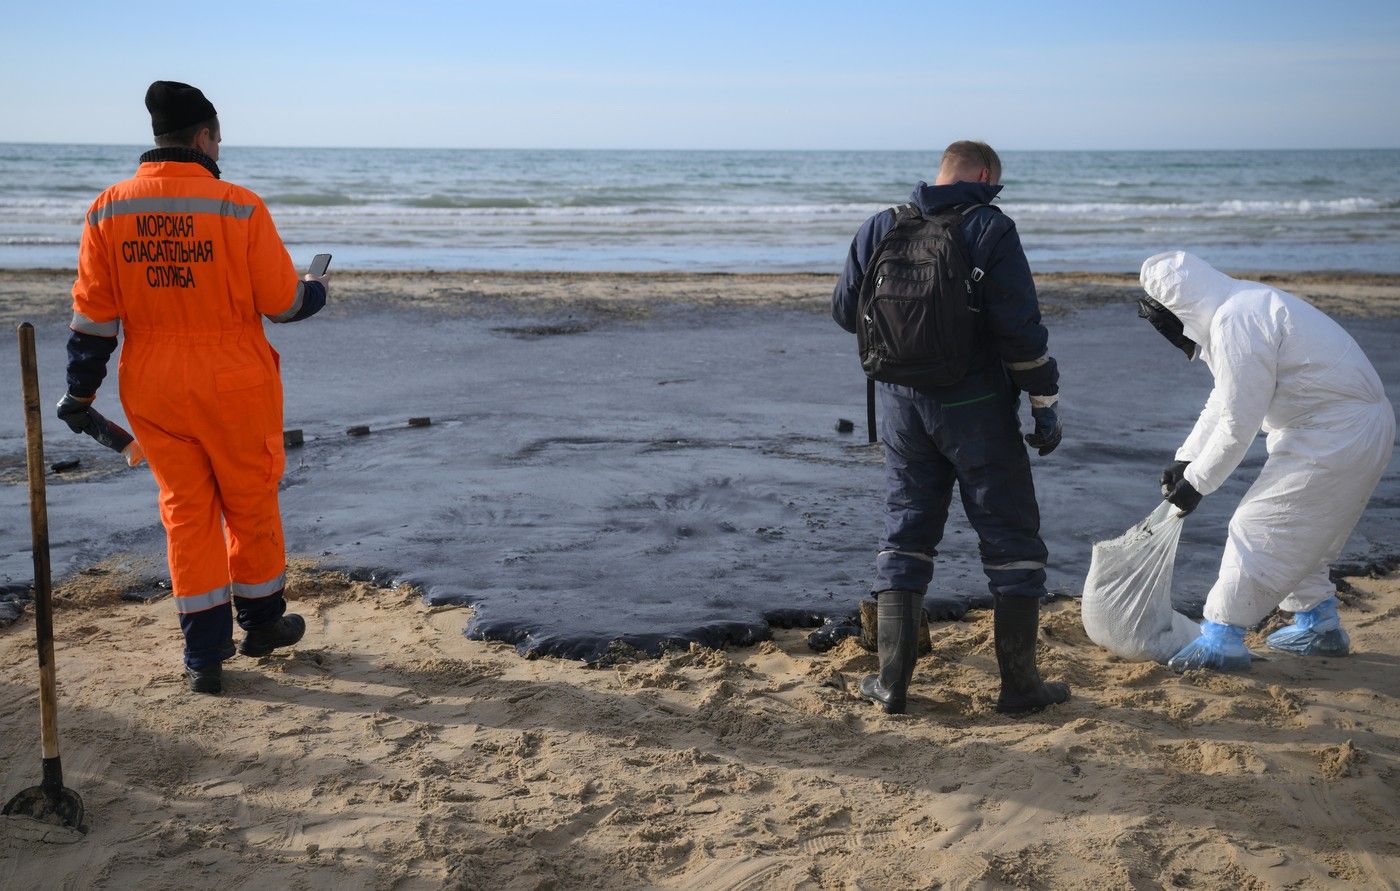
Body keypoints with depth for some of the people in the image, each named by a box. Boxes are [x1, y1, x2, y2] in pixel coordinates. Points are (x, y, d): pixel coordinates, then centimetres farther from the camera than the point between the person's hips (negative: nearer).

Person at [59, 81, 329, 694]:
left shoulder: (109, 210, -2)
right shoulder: (239, 207, -13)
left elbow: (93, 315, 0)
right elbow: (283, 302, -8)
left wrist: (81, 392, 9)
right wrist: (316, 293, 14)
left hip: (152, 391, 3)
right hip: (234, 387, -3)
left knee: (185, 511, 12)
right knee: (251, 504, 15)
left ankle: (204, 656, 15)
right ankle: (262, 623, 32)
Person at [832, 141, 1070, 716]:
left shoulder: (880, 229, 4)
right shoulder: (990, 230, -9)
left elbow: (845, 311, 9)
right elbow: (1020, 326, -14)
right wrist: (1045, 404, -7)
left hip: (902, 404, 4)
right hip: (975, 407, -4)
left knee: (905, 537, 13)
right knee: (1012, 539, 7)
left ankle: (892, 683, 13)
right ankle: (1019, 685, 10)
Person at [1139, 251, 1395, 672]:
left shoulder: (1236, 325, -23)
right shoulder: (1244, 305, 11)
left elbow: (1238, 423, -20)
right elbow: (1221, 403, 18)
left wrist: (1197, 482, -9)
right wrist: (1185, 461, 13)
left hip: (1338, 433, -10)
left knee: (1257, 526, -6)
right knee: (1300, 528, 22)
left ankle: (1221, 638, 0)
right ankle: (1319, 625, 35)